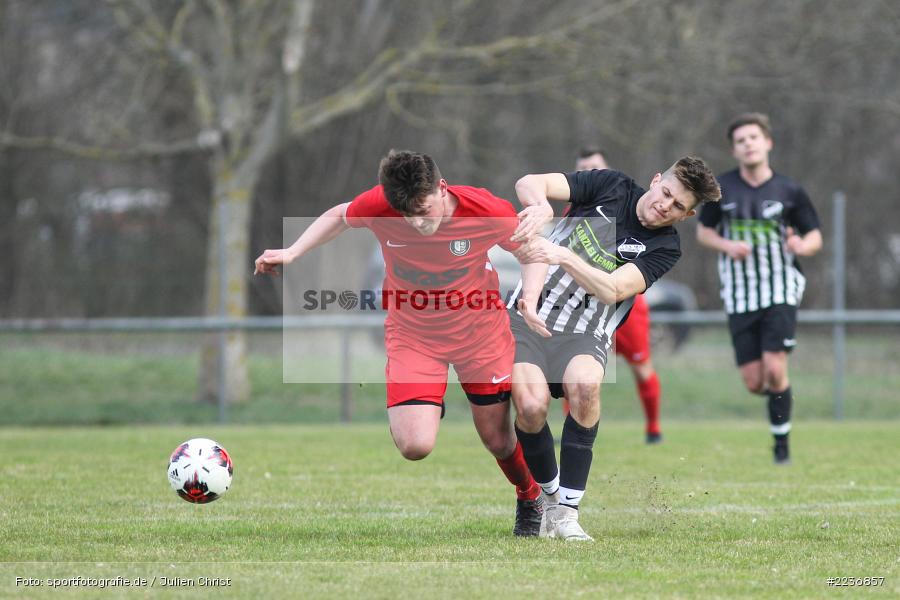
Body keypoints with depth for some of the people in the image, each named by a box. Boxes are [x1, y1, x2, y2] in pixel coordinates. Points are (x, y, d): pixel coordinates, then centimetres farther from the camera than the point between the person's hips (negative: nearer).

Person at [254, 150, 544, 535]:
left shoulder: (490, 213, -26)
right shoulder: (377, 206, -24)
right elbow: (339, 216, -1)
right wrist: (292, 253, -11)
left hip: (479, 330, 0)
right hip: (413, 334, 0)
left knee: (497, 439, 7)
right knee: (415, 446, -15)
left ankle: (529, 499, 42)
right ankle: (427, 409, 23)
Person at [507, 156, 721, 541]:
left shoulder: (665, 247, -1)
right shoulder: (612, 186, 3)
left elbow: (612, 290, -16)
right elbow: (529, 183, -4)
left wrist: (563, 256, -31)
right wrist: (539, 205, -28)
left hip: (584, 334, 0)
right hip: (528, 318, 0)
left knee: (584, 383, -34)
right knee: (531, 404, -27)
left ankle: (567, 511, -24)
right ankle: (550, 497, 1)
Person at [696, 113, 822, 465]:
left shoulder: (788, 191, -1)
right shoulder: (721, 188, 2)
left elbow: (815, 237, 7)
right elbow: (703, 231, 12)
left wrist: (802, 246, -17)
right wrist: (727, 246, -9)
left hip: (781, 291, -2)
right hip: (740, 297, 2)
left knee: (775, 370, -15)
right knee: (754, 383, -2)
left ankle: (781, 442, 1)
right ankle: (781, 393, 34)